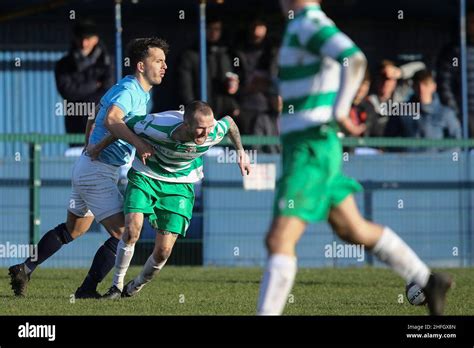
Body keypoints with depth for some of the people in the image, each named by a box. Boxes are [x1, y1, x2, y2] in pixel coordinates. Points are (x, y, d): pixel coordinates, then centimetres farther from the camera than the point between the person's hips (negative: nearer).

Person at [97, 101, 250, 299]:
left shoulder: (214, 134, -26)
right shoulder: (159, 128, -34)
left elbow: (229, 122, -1)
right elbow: (126, 124, -17)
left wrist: (241, 153, 11)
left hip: (180, 185, 2)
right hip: (145, 176, -2)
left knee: (163, 251, -7)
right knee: (132, 230, -22)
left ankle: (136, 286, 22)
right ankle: (117, 286, 0)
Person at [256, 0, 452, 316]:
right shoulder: (305, 27, 15)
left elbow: (355, 59, -32)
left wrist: (338, 112, -30)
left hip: (310, 151, -11)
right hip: (311, 150, 11)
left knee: (279, 240, -13)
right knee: (353, 230, 19)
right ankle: (428, 282, 28)